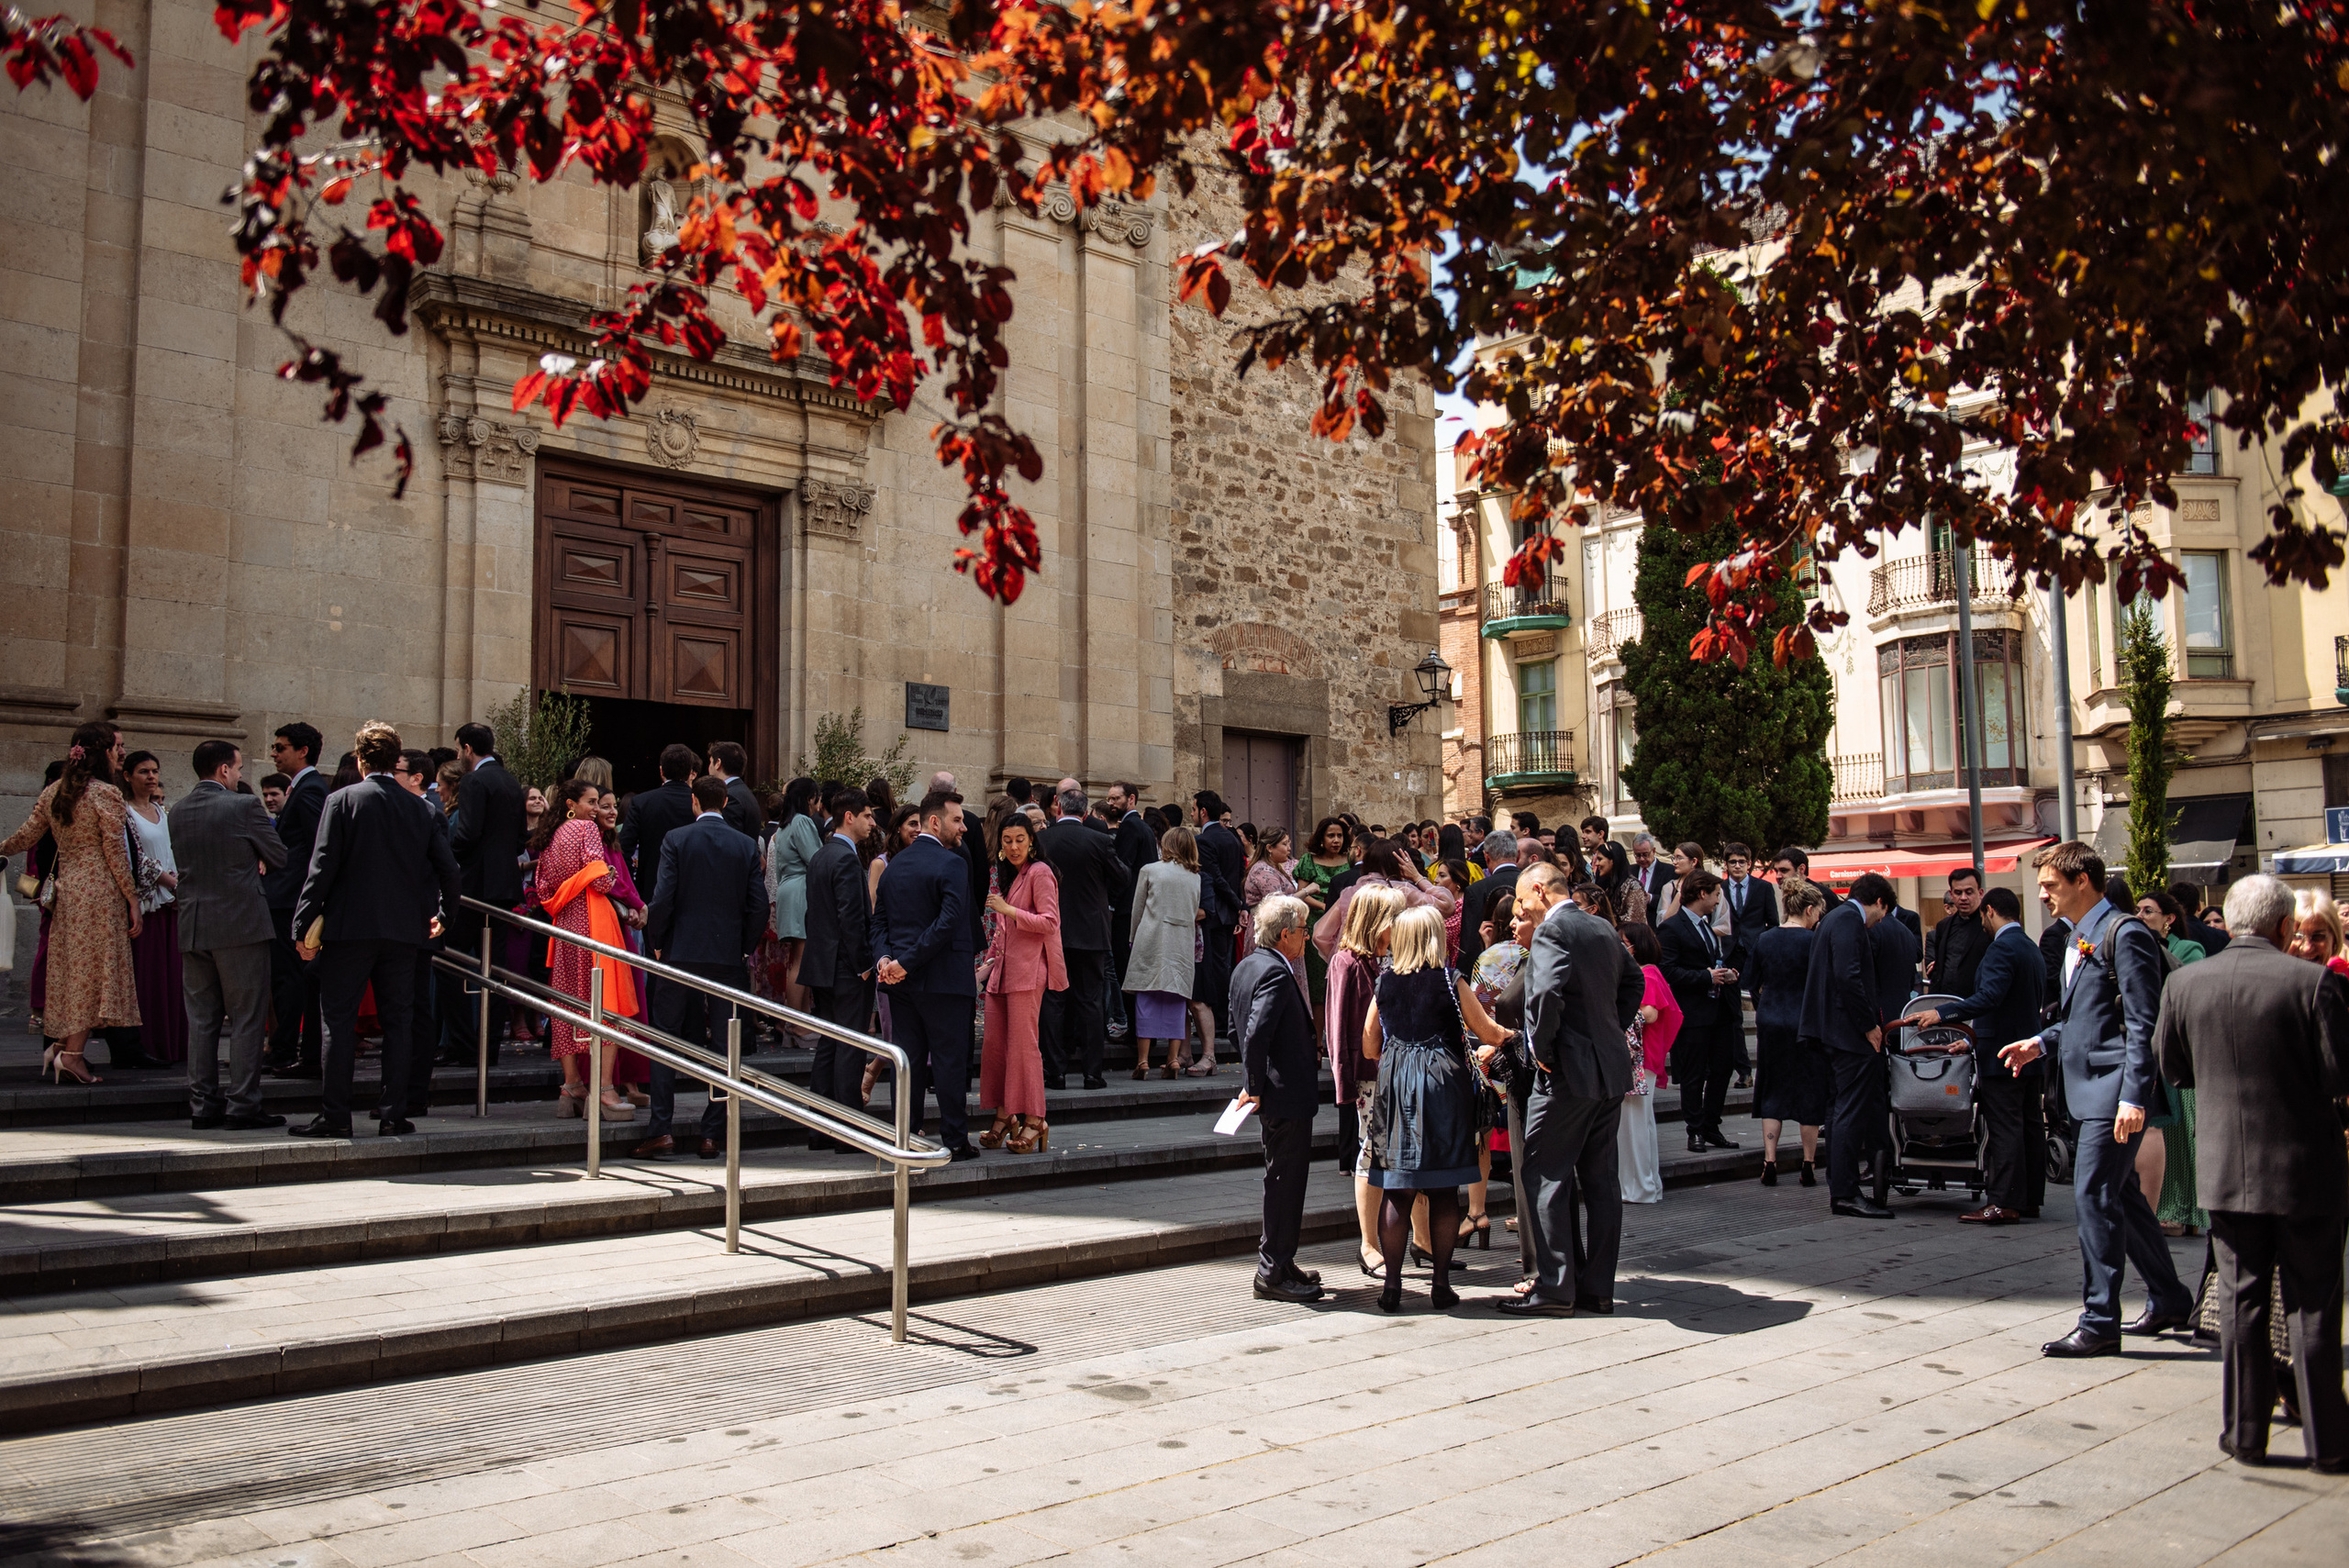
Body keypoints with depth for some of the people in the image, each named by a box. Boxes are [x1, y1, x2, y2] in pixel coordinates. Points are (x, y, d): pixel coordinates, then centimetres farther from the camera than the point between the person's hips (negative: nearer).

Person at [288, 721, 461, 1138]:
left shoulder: (342, 801, -5)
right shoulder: (420, 809, 4)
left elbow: (322, 867, -9)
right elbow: (448, 870, 6)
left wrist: (305, 924, -4)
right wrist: (443, 913, 23)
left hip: (349, 927, -3)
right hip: (403, 931, 3)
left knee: (338, 1022, 3)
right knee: (398, 1021, 8)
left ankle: (334, 1115, 3)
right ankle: (393, 1114, 9)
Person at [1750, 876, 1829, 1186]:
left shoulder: (1764, 939, 3)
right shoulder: (1812, 940, -12)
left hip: (1769, 1021, 4)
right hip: (1805, 1023, -4)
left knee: (1772, 1092, 11)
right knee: (1810, 1091, 7)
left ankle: (1769, 1163, 4)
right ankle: (1809, 1167, 11)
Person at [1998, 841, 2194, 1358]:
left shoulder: (2125, 934, -13)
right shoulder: (2080, 939, 16)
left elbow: (2143, 1024, -17)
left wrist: (2134, 1096, -22)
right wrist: (2042, 1043, 11)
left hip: (2115, 1090, -10)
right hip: (2090, 1089, 10)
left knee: (2095, 1197, -9)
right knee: (2120, 1196, 17)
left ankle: (2099, 1323, -3)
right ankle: (2169, 1300, 31)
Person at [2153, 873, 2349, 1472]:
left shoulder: (2184, 984, -3)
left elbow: (2171, 1065, 9)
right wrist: (2295, 1073, 7)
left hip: (2226, 1169, 3)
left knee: (2240, 1300, 12)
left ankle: (2244, 1433, 18)